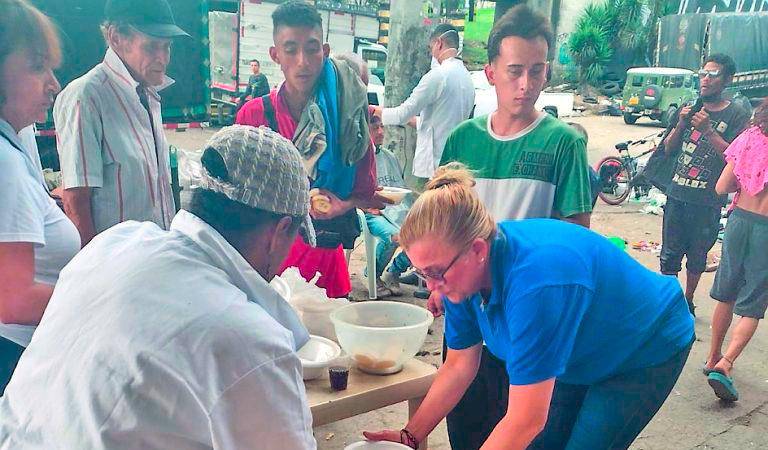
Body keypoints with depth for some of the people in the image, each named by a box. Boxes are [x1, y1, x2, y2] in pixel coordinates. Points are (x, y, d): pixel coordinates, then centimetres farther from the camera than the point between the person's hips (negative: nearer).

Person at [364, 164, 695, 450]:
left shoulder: (534, 281, -43)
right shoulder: (463, 272, -19)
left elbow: (525, 421, -39)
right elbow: (459, 366, -7)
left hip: (648, 349, -6)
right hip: (582, 353, 7)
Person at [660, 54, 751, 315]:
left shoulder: (737, 115, -3)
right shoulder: (691, 107, 10)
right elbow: (669, 149, 12)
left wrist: (708, 130, -21)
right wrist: (680, 124, -5)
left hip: (708, 201, -3)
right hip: (677, 194, 3)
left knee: (697, 256, 10)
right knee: (670, 254, 6)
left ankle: (688, 303, 27)